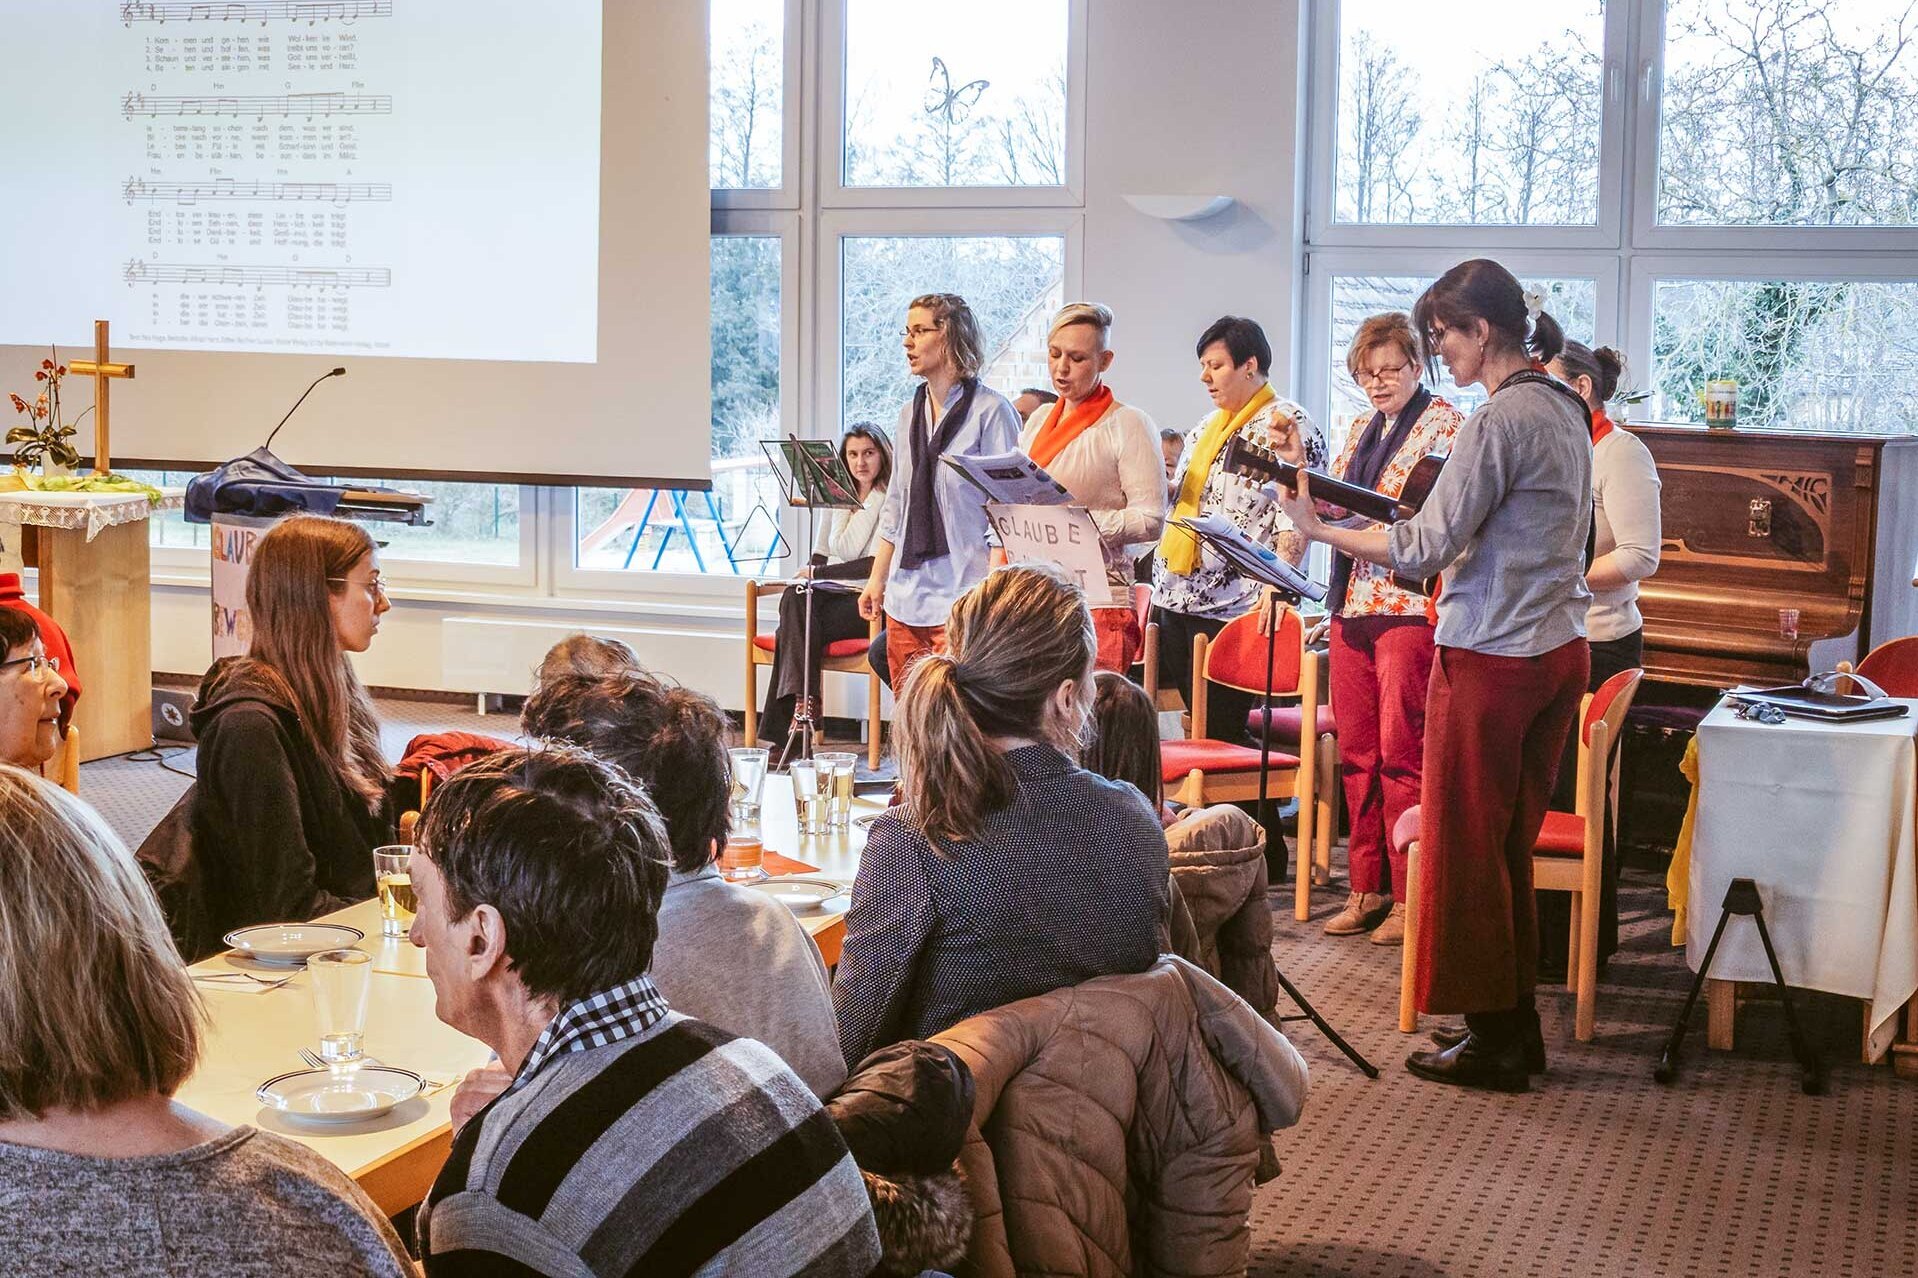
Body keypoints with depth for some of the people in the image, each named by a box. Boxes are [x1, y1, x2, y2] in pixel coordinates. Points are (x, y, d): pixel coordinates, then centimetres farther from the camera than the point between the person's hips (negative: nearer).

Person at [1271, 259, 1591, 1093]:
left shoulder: (1500, 419, -17)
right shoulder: (1566, 412, 12)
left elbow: (1424, 549, -18)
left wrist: (1318, 529, -12)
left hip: (1490, 657, -9)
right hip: (1559, 650, 9)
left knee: (1466, 844, 1)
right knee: (1511, 844, 15)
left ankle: (1491, 1039, 8)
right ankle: (1516, 1028, 21)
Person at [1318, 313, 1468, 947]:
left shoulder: (1445, 423, -2)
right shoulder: (1360, 430, 19)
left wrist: (1365, 515, -23)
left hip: (1410, 603, -7)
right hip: (1352, 599, 7)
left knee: (1402, 753, -6)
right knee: (1356, 751, 8)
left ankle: (1409, 897, 1)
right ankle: (1366, 888, 16)